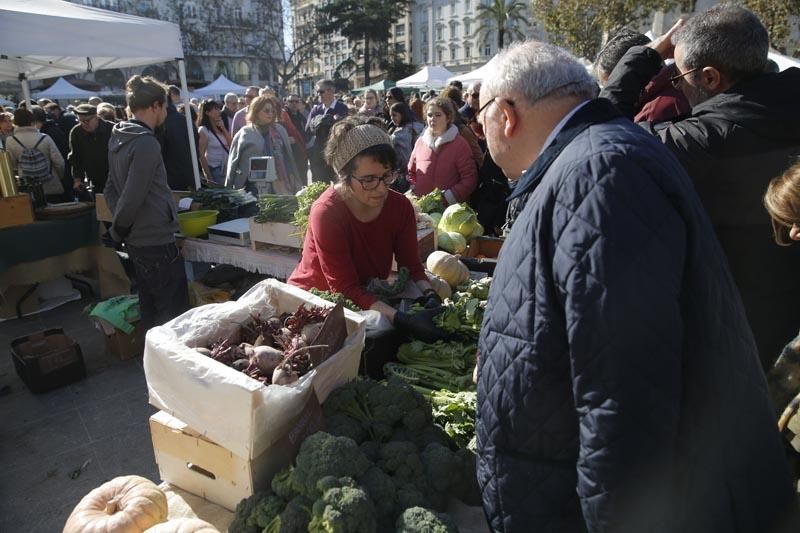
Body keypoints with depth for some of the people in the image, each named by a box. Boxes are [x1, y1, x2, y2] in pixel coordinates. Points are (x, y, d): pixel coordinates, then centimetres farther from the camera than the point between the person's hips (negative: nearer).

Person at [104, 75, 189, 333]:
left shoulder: (118, 138, 11)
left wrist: (120, 229, 10)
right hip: (157, 241, -10)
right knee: (174, 313, -1)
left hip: (137, 241, 10)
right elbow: (133, 196, -22)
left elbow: (111, 188, 16)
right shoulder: (146, 143, -18)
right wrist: (119, 231, -7)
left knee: (150, 309, 19)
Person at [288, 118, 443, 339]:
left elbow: (412, 266, -5)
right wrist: (403, 320, -39)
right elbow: (345, 290, -27)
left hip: (370, 298, 5)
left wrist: (430, 296, -28)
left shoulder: (400, 206, -7)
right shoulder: (326, 213, -24)